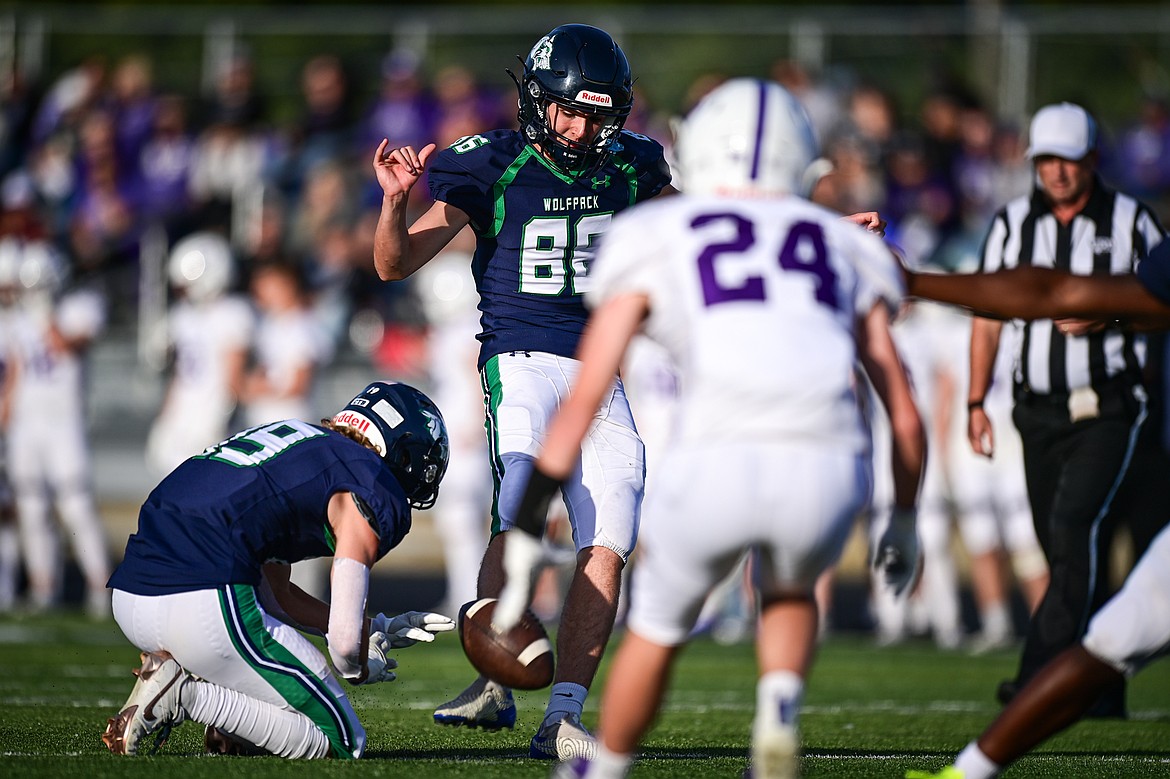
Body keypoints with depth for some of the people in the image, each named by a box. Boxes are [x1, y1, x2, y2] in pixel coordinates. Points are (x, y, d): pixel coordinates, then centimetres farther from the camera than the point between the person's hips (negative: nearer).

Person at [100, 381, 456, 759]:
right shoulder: (370, 489, 1)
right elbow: (345, 642, -5)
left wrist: (380, 629, 36)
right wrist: (364, 668, 19)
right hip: (206, 608, -9)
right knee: (342, 742, 5)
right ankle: (185, 692, -8)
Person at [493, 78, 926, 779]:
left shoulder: (653, 238, 20)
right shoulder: (847, 252, 28)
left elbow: (584, 400, 14)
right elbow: (906, 417, 25)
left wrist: (525, 535, 16)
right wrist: (905, 522, 41)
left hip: (719, 465, -2)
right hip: (828, 474, 2)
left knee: (659, 626, 27)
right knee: (791, 590, 34)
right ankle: (779, 715, 7)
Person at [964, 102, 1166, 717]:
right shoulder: (1012, 224, 7)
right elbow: (988, 316, 11)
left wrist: (1104, 316, -15)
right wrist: (975, 402, 5)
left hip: (1108, 407, -4)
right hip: (1040, 411, 4)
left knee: (1074, 525, -21)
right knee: (1072, 550, 6)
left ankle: (1041, 675, -24)